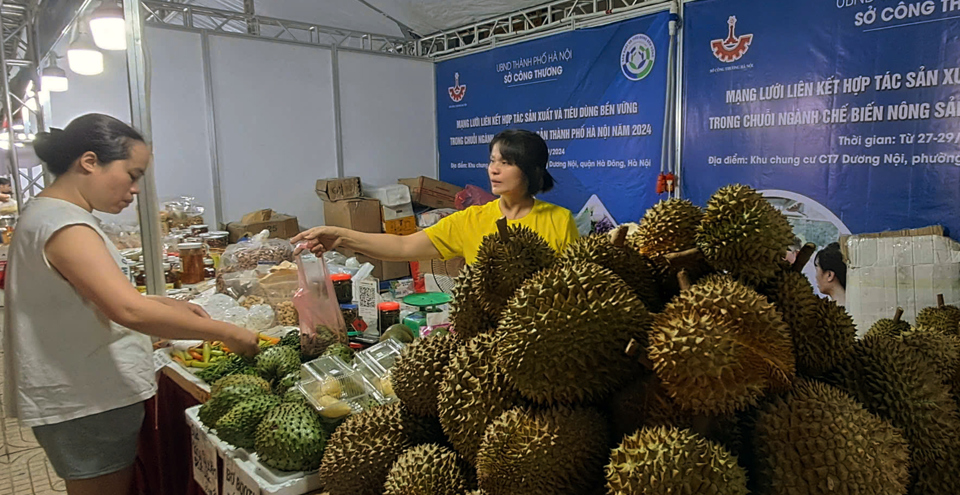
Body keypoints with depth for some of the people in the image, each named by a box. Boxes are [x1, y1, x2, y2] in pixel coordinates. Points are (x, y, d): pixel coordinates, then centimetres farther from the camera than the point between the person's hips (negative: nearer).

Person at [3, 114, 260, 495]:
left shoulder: (46, 213, 11)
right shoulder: (63, 226, -22)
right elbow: (130, 312, -32)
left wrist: (163, 304, 5)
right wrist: (227, 333, -26)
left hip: (84, 395, 10)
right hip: (85, 407, -10)